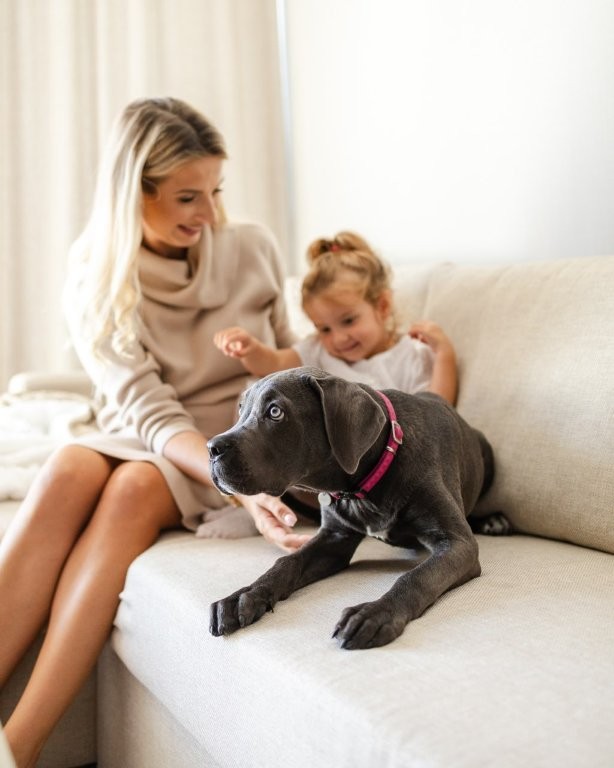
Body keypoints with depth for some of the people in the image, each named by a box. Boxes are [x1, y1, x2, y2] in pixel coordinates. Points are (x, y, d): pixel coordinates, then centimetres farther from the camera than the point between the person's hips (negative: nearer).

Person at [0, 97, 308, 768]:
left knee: (134, 487, -32)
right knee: (68, 471, -33)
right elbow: (151, 414, -16)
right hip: (144, 442, 1)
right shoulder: (95, 279, -5)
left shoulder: (251, 249, -1)